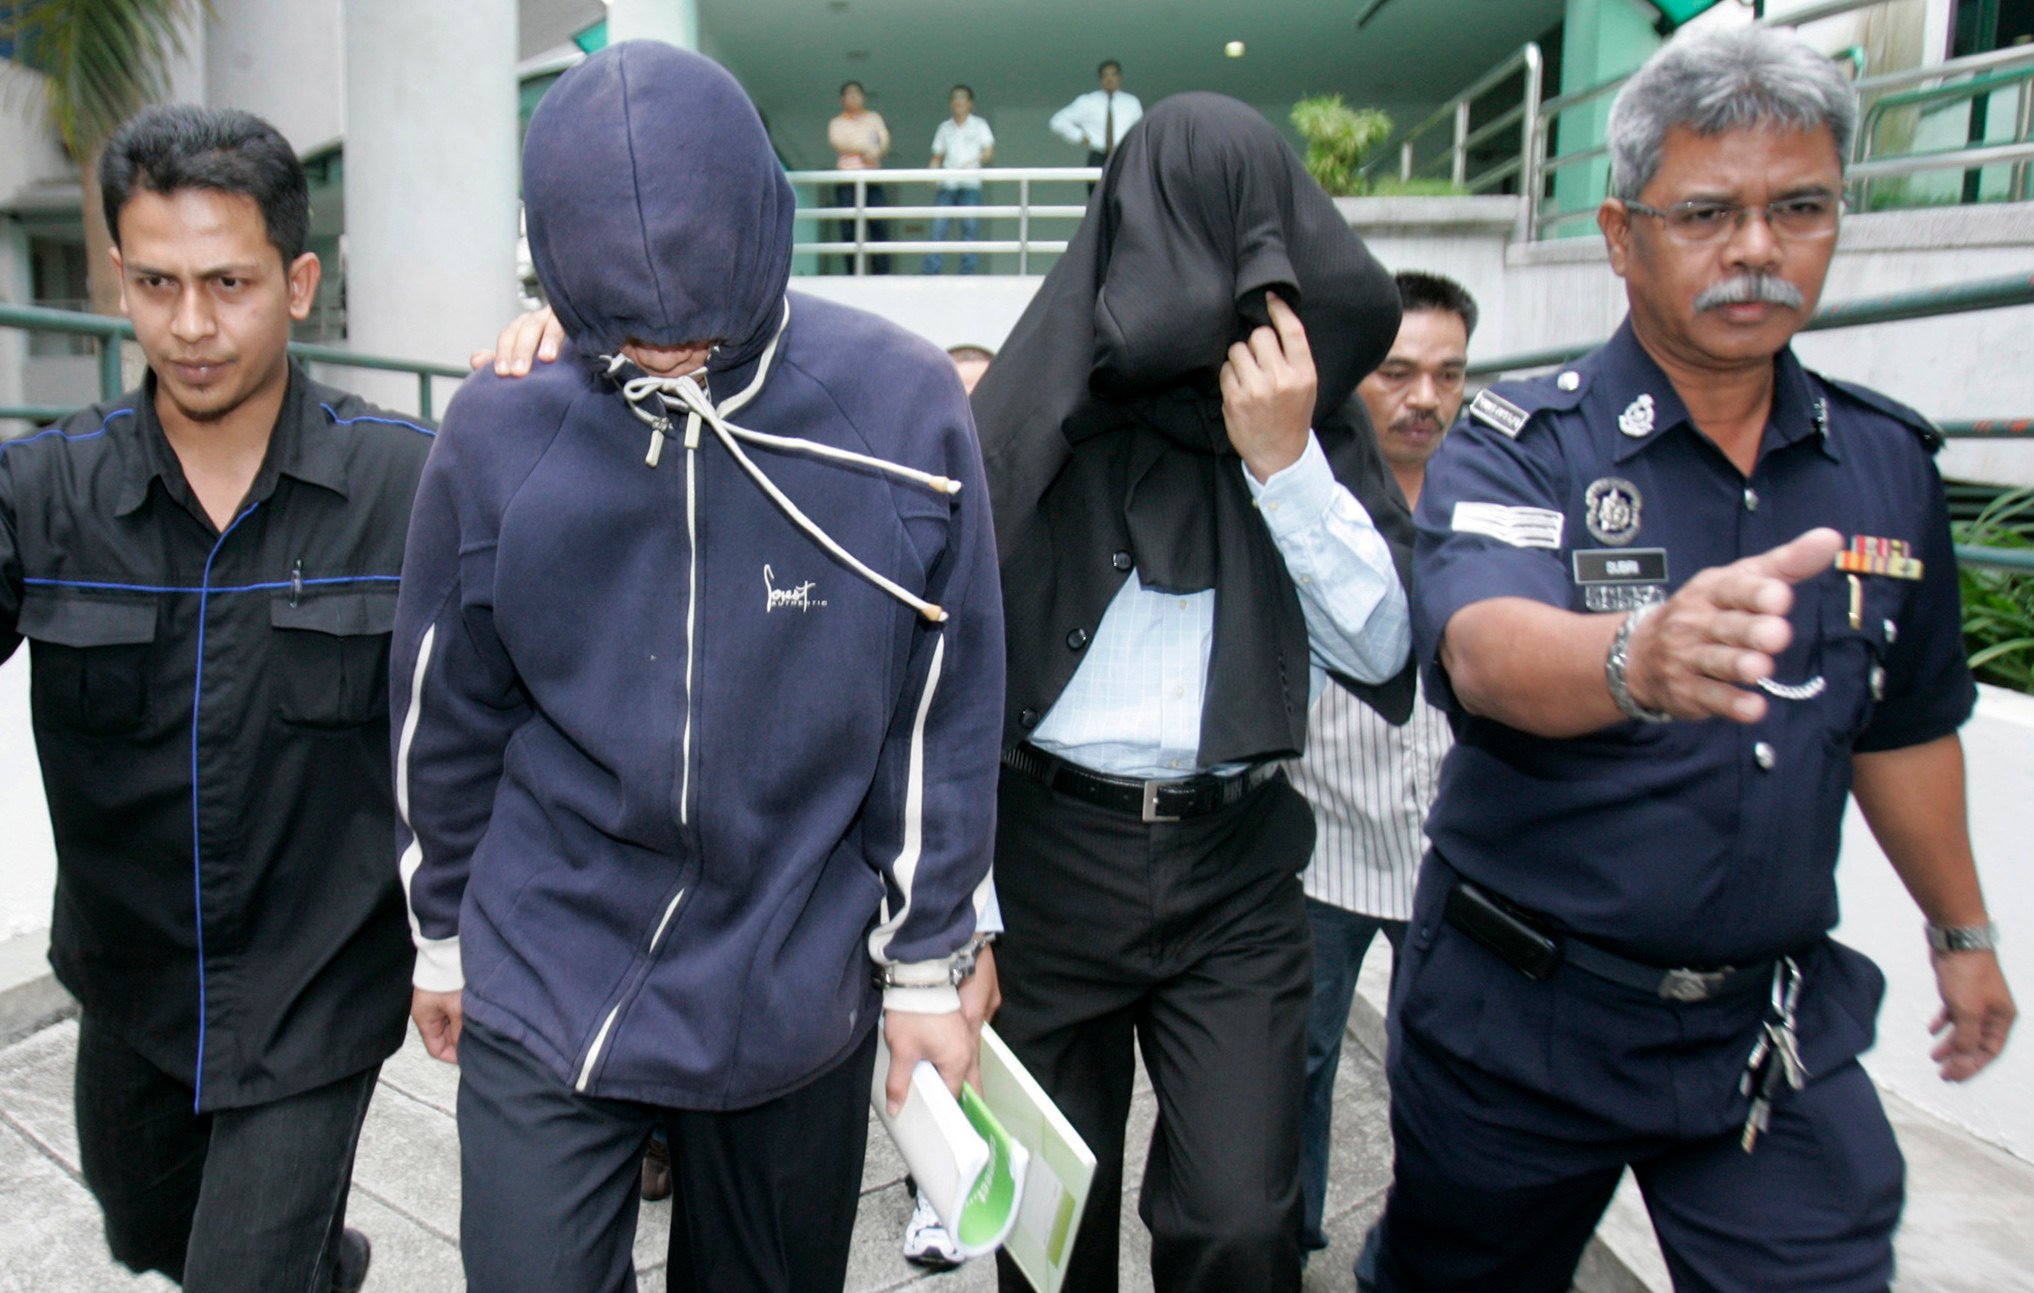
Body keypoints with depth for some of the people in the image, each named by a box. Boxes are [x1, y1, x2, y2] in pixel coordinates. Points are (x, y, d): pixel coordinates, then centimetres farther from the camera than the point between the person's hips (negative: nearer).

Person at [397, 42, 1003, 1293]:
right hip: (546, 993, 0)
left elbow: (942, 715, -5)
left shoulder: (904, 405, -13)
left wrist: (929, 964, 0)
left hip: (805, 990, 1)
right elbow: (446, 712, 3)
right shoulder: (502, 425, -10)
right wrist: (445, 935, 13)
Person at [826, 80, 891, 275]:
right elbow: (836, 142, -5)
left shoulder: (874, 118, 19)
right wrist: (865, 150, -15)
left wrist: (875, 154, -18)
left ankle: (881, 273, -11)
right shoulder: (836, 123, 14)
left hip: (873, 178, 1)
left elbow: (885, 141, 5)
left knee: (880, 225, -10)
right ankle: (853, 273, -7)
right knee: (849, 228, -8)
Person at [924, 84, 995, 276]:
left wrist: (974, 162, -19)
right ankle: (931, 271, -9)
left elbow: (990, 153, 0)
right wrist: (932, 172, -4)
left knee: (970, 228, -5)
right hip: (947, 184, 2)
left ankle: (967, 272, -1)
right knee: (938, 227, -8)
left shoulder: (979, 125, 9)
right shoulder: (944, 127, 17)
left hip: (970, 184, -2)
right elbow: (937, 157, 17)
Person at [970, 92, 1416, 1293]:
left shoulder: (1313, 415, 4)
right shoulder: (1049, 394, -3)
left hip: (1240, 870, 1)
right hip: (1052, 853, -1)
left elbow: (1380, 649, -2)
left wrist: (1286, 459, -14)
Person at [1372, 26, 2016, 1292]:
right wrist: (1639, 660, -54)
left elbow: (1905, 720, 14)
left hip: (1776, 1023, 3)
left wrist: (1963, 929, 21)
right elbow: (1485, 648, -34)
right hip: (1520, 1012, -2)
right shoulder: (1519, 446, -13)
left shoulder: (1889, 461, 2)